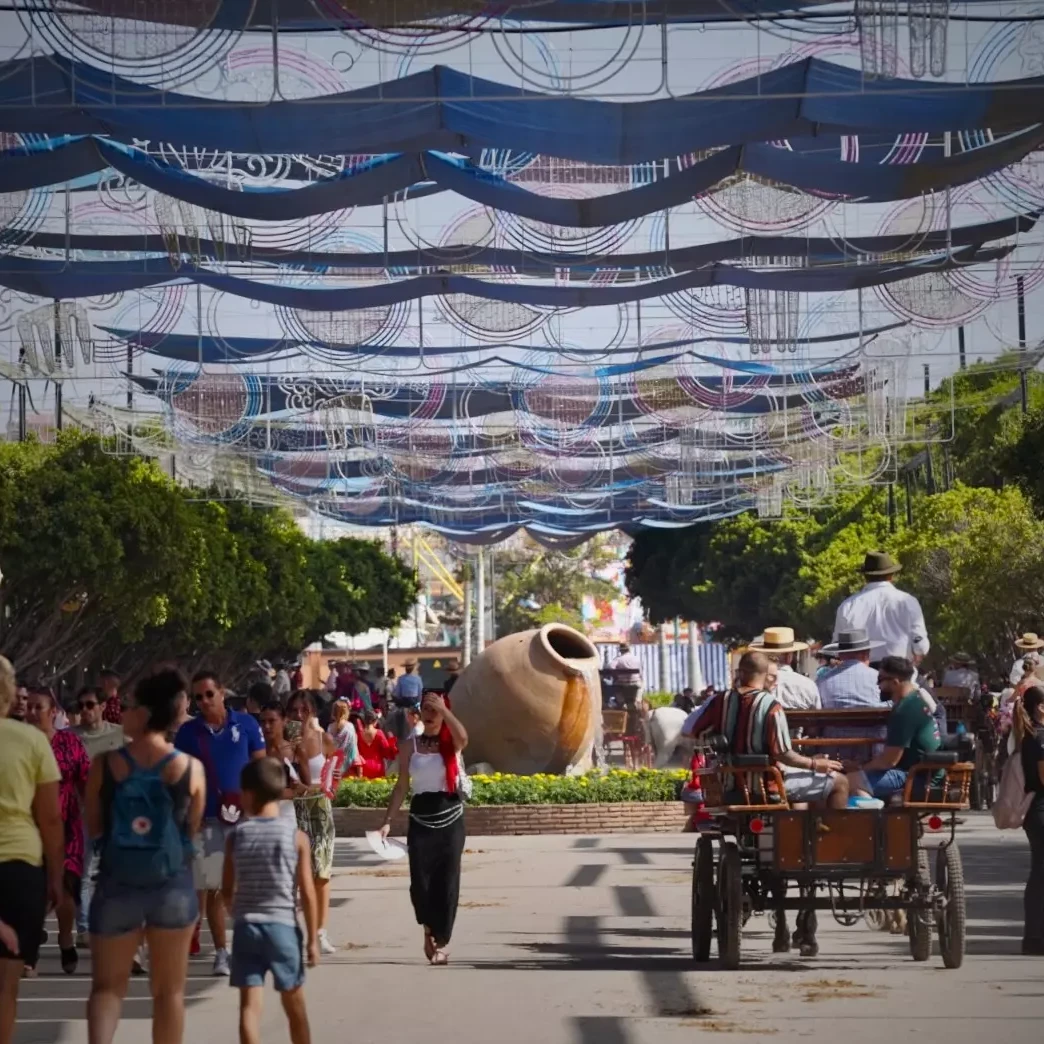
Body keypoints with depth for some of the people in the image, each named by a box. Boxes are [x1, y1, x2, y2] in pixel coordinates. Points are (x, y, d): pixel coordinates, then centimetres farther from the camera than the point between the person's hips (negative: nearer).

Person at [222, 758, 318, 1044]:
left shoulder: (236, 836, -1)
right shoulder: (296, 836, -4)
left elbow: (227, 891, 4)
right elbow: (307, 894, -5)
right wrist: (313, 939, 2)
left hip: (246, 927, 0)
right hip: (283, 926, 0)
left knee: (250, 1004, 0)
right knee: (295, 1005, 14)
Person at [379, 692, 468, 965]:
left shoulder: (451, 744, 0)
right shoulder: (410, 746, 5)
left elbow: (463, 738, -26)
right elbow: (402, 785, 6)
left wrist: (443, 708, -28)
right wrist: (388, 820, -1)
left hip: (451, 819, -1)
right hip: (421, 819, 1)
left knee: (447, 882, -1)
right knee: (419, 881, -6)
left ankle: (441, 941, 10)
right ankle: (429, 929, 20)